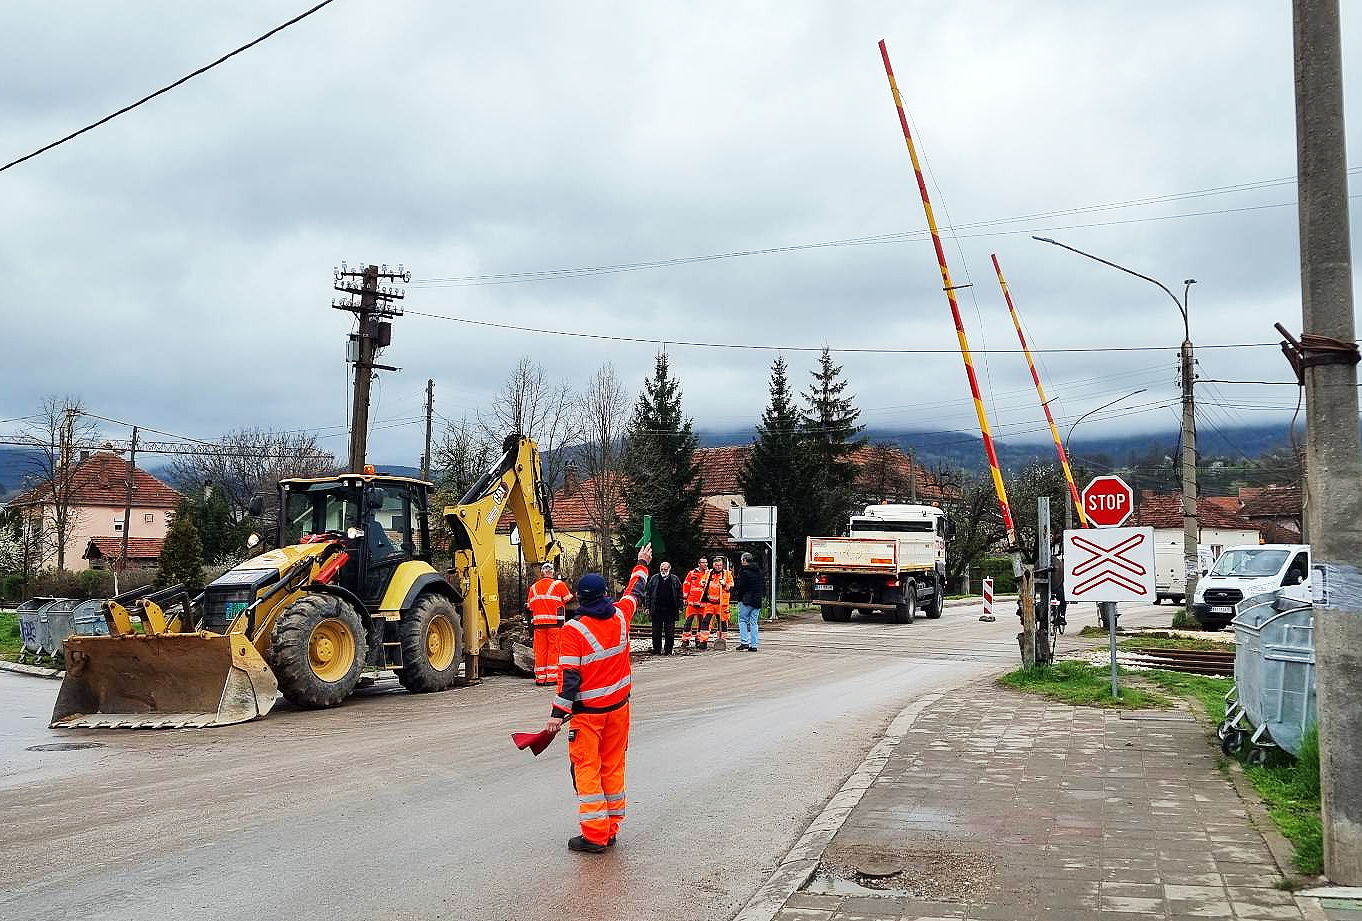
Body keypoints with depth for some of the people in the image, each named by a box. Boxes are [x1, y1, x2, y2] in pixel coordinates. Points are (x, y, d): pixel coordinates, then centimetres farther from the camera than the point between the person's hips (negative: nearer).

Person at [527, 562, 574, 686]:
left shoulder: (533, 587, 11)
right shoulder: (559, 584, -2)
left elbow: (529, 605, 13)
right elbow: (568, 599, 3)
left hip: (538, 622, 4)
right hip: (555, 621, -4)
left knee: (540, 649, 8)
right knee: (554, 649, 1)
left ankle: (540, 677, 11)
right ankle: (552, 677, -1)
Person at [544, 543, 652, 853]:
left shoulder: (574, 629, -16)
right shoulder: (620, 615, -2)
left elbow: (569, 675, -17)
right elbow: (634, 592, 19)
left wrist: (558, 713, -11)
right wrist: (642, 564, 36)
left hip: (588, 711, -5)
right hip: (619, 705, 5)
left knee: (586, 768, 1)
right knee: (613, 766, 13)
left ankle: (595, 835, 1)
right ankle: (611, 829, 19)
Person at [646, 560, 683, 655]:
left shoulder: (675, 580, 6)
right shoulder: (654, 579, 8)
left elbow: (679, 595, 7)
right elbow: (649, 593, 9)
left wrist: (679, 608, 1)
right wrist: (648, 607, 3)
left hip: (670, 611, -1)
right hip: (657, 610, 1)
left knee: (670, 632, 2)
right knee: (656, 632, 3)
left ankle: (668, 650, 10)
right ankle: (656, 650, 11)